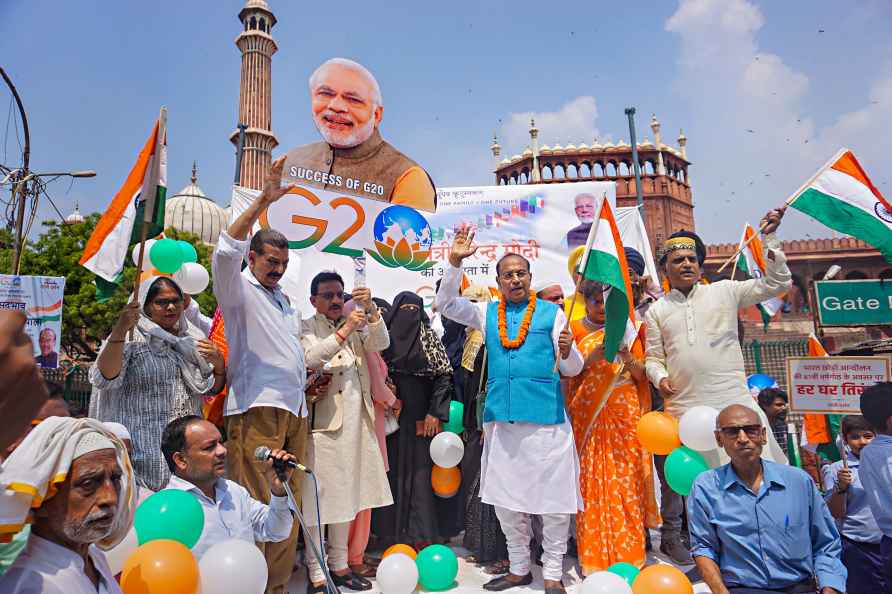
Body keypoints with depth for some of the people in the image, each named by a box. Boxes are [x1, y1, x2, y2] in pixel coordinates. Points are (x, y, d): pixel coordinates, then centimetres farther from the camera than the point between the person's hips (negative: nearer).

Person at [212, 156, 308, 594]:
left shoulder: (285, 300, 24)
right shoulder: (239, 290, 2)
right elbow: (226, 253, -18)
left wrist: (307, 380, 18)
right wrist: (262, 201, -24)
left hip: (294, 409, 7)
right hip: (257, 408, -7)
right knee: (256, 505, -6)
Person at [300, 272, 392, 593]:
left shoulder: (357, 324, 15)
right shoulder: (306, 328, 0)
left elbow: (381, 343, 0)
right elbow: (310, 358, -18)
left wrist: (371, 310, -13)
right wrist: (343, 331, -23)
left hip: (356, 422, 6)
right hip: (323, 422, -5)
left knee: (347, 494, 13)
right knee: (317, 497, -2)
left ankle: (340, 565, 27)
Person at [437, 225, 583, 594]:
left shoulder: (552, 313, 4)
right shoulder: (488, 314, 13)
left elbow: (573, 369, 4)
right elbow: (446, 304, 8)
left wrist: (567, 352, -20)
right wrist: (455, 262, -3)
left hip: (546, 417, -3)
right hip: (501, 418, 3)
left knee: (554, 498, 3)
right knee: (505, 500, 13)